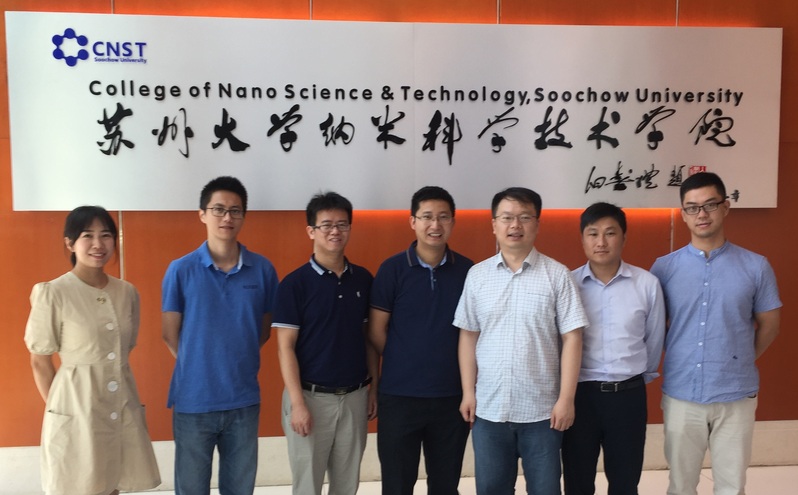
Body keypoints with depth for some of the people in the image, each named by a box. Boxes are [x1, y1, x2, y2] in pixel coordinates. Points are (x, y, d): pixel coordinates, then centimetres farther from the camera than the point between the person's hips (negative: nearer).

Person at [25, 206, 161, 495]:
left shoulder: (127, 292, 5)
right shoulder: (53, 293, -10)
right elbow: (39, 361, -3)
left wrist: (119, 399, 12)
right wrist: (59, 407, 1)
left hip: (123, 407, 4)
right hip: (76, 409, -4)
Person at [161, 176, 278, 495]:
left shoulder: (263, 270, -2)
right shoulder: (181, 270, -7)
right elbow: (170, 335, 0)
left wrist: (237, 362, 5)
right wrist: (198, 369, 4)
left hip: (244, 400, 2)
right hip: (193, 400, -1)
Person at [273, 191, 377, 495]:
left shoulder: (363, 279, 4)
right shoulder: (295, 283, -9)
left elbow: (369, 338, 10)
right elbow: (285, 347, -11)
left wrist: (374, 386, 7)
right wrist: (298, 402, -15)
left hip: (354, 396, 4)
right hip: (311, 396, -4)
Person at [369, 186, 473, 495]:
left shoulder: (467, 270, 0)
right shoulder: (392, 269, -6)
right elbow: (376, 330, -3)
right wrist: (402, 365, 0)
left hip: (453, 394, 2)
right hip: (399, 394, -1)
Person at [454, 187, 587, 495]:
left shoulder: (557, 275, -4)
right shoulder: (477, 275, 2)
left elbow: (571, 338, -5)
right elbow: (468, 336, 5)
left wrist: (566, 398, -9)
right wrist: (468, 392, 2)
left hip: (542, 409, -2)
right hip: (489, 408, 2)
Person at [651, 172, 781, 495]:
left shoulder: (756, 267, -3)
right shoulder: (664, 268, -2)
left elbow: (769, 325, 8)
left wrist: (739, 362, 9)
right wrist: (677, 359, 4)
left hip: (736, 396, 0)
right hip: (681, 395, 0)